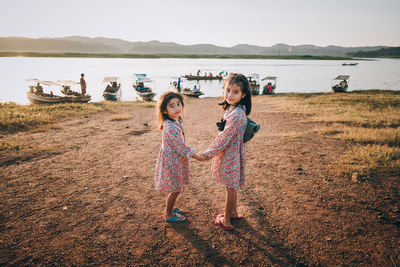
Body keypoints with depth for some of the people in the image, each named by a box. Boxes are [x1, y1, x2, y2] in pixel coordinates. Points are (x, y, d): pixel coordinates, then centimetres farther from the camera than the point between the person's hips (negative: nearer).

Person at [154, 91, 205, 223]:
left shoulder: (177, 121, 0)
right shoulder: (171, 127, -30)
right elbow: (181, 147, -25)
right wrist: (197, 157, -16)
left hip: (175, 159, 9)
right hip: (171, 161, -9)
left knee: (172, 188, 23)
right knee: (175, 189, 6)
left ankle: (169, 207, 42)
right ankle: (168, 214, 24)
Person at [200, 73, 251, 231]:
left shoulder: (237, 113, -26)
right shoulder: (231, 108, 4)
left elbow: (225, 138, -23)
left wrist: (208, 154, -14)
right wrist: (211, 150, 16)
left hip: (231, 154, -9)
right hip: (227, 153, 9)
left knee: (230, 188, 7)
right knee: (231, 187, 22)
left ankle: (226, 220, 23)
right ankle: (233, 212, 40)